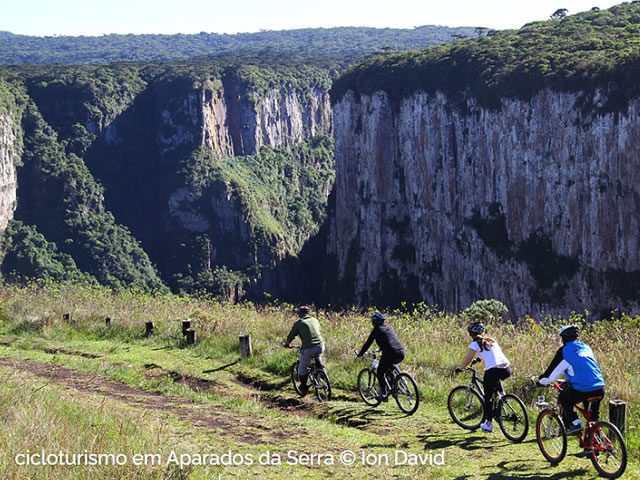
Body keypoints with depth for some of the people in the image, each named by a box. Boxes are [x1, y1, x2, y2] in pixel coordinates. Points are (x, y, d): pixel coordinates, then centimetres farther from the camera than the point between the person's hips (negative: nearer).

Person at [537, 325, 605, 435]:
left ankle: (575, 423, 3)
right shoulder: (586, 347, 23)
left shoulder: (564, 351, 5)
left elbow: (552, 372, 8)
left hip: (581, 391, -5)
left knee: (563, 398, 22)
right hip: (600, 390, 5)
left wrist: (541, 381, 26)